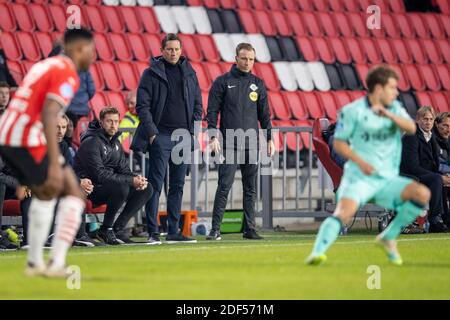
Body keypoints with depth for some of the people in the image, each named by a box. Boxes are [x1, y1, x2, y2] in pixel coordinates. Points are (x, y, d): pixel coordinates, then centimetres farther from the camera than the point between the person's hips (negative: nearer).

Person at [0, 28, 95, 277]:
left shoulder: (47, 65, 21)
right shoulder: (67, 74, -7)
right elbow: (48, 115, -21)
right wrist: (55, 165, -26)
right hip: (28, 138, -9)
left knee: (45, 195, 27)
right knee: (74, 194, -1)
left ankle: (34, 263, 28)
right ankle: (57, 263, -8)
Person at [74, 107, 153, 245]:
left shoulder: (115, 143, 13)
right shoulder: (91, 142, -16)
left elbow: (124, 169, 13)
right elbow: (100, 175, -23)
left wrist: (137, 178, -12)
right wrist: (131, 181, -25)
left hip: (112, 185, 9)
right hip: (90, 188, -9)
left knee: (147, 189, -3)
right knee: (121, 187, -35)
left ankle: (118, 228, -3)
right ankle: (106, 229, -17)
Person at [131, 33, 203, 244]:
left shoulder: (189, 73, 13)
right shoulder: (151, 74, -1)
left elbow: (198, 103, 17)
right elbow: (142, 106, -4)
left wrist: (193, 128, 5)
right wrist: (151, 132, -12)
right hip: (161, 137, -5)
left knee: (178, 186, 7)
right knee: (156, 184, -7)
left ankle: (174, 231, 11)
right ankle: (153, 232, -8)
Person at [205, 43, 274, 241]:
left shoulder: (258, 84, 13)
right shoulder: (223, 82, 2)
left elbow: (264, 114, 16)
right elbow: (212, 111, -2)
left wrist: (270, 139, 9)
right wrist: (213, 137, -12)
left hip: (252, 146, 4)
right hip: (229, 144, -4)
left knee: (251, 189, 5)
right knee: (224, 187, -8)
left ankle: (249, 228, 9)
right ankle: (215, 228, -7)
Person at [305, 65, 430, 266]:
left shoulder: (395, 108, 12)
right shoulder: (353, 111, -3)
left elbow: (411, 128, -5)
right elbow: (339, 143, -2)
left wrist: (389, 115, -23)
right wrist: (360, 161, -17)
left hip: (388, 179, 5)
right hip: (359, 177, -5)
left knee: (422, 193, -14)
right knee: (344, 213, -29)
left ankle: (388, 237, -1)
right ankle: (317, 253, -33)